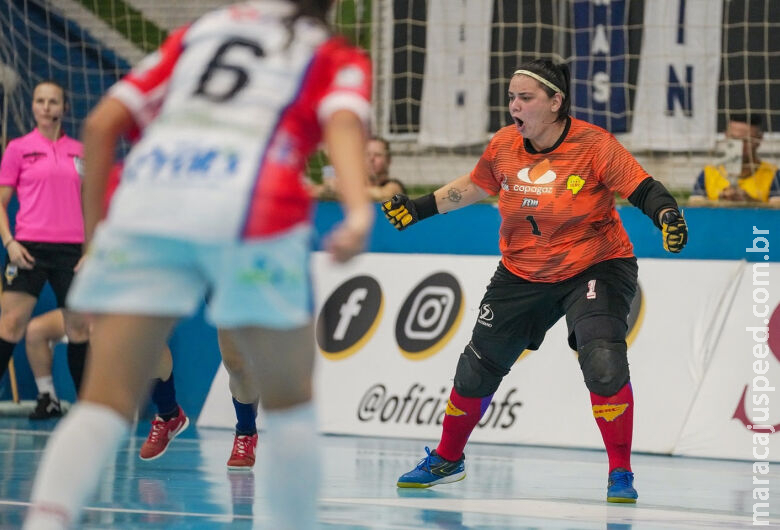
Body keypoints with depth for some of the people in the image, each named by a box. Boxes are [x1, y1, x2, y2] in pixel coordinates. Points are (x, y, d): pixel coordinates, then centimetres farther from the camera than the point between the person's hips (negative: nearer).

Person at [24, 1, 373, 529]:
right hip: (251, 208, -2)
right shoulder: (336, 56, 22)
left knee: (106, 401, -3)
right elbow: (344, 124, -2)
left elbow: (102, 123, 20)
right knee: (289, 400, 17)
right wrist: (360, 213, -18)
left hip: (147, 196, 2)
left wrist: (94, 228, 25)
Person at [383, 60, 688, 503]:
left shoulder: (594, 145, -21)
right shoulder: (504, 146, -6)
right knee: (479, 365, 11)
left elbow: (643, 188, -19)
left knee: (603, 361, -25)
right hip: (523, 274, 5)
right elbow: (475, 186, 12)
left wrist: (667, 215, -38)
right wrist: (420, 208, 11)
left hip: (595, 267, -5)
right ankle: (448, 459, 34)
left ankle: (621, 473, -10)